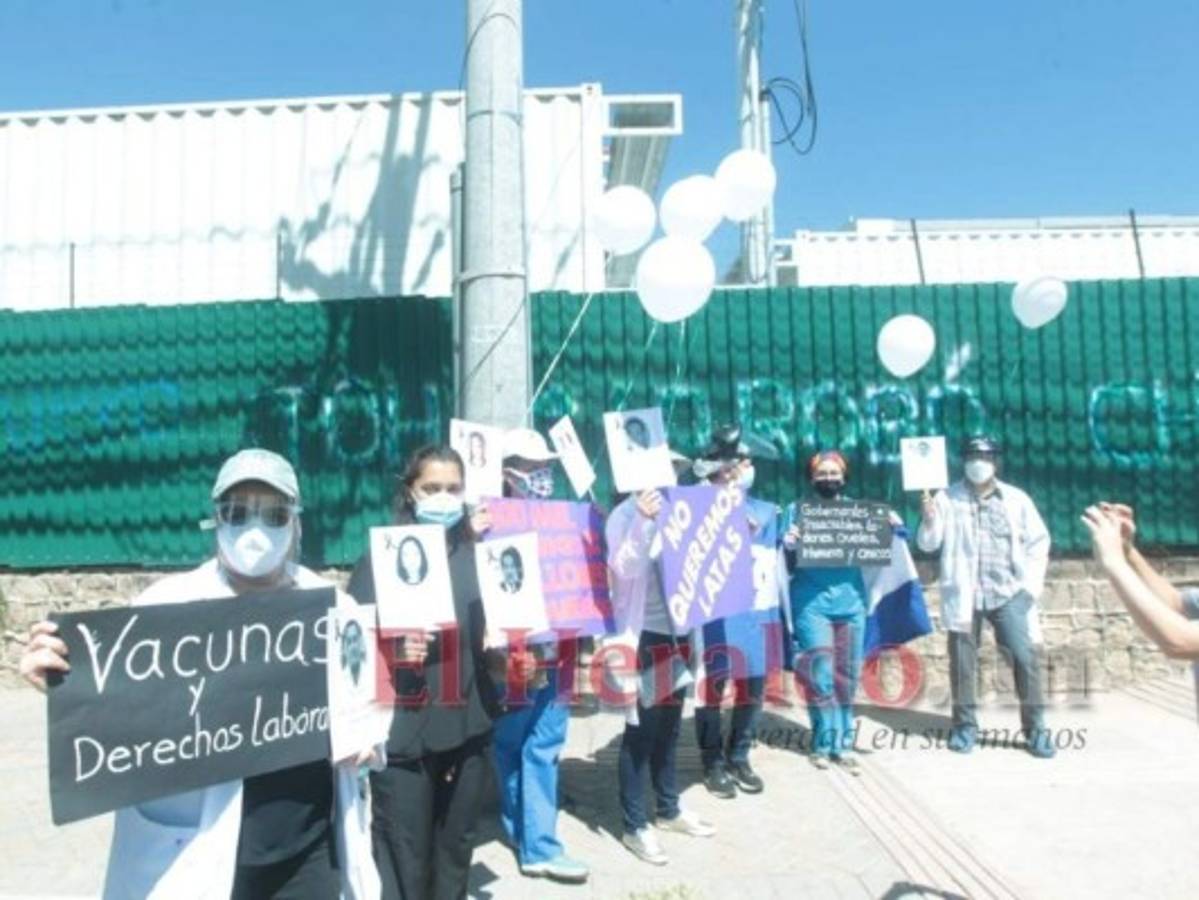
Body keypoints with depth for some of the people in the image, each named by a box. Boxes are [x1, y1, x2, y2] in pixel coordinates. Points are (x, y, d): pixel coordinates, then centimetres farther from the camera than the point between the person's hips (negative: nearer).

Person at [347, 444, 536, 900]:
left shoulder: (476, 558, 6)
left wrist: (509, 664, -5)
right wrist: (393, 652, -26)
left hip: (467, 729, 4)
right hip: (404, 731, -4)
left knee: (456, 848, 18)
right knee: (404, 859, 5)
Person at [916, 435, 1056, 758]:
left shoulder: (1016, 499, 5)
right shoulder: (947, 499, 1)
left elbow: (1038, 542, 8)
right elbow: (928, 544, 0)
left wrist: (1032, 584, 0)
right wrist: (929, 521, -21)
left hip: (1009, 593, 1)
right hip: (963, 594, 0)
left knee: (1025, 657, -5)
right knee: (962, 661, 5)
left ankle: (1036, 728, 7)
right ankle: (965, 726, 19)